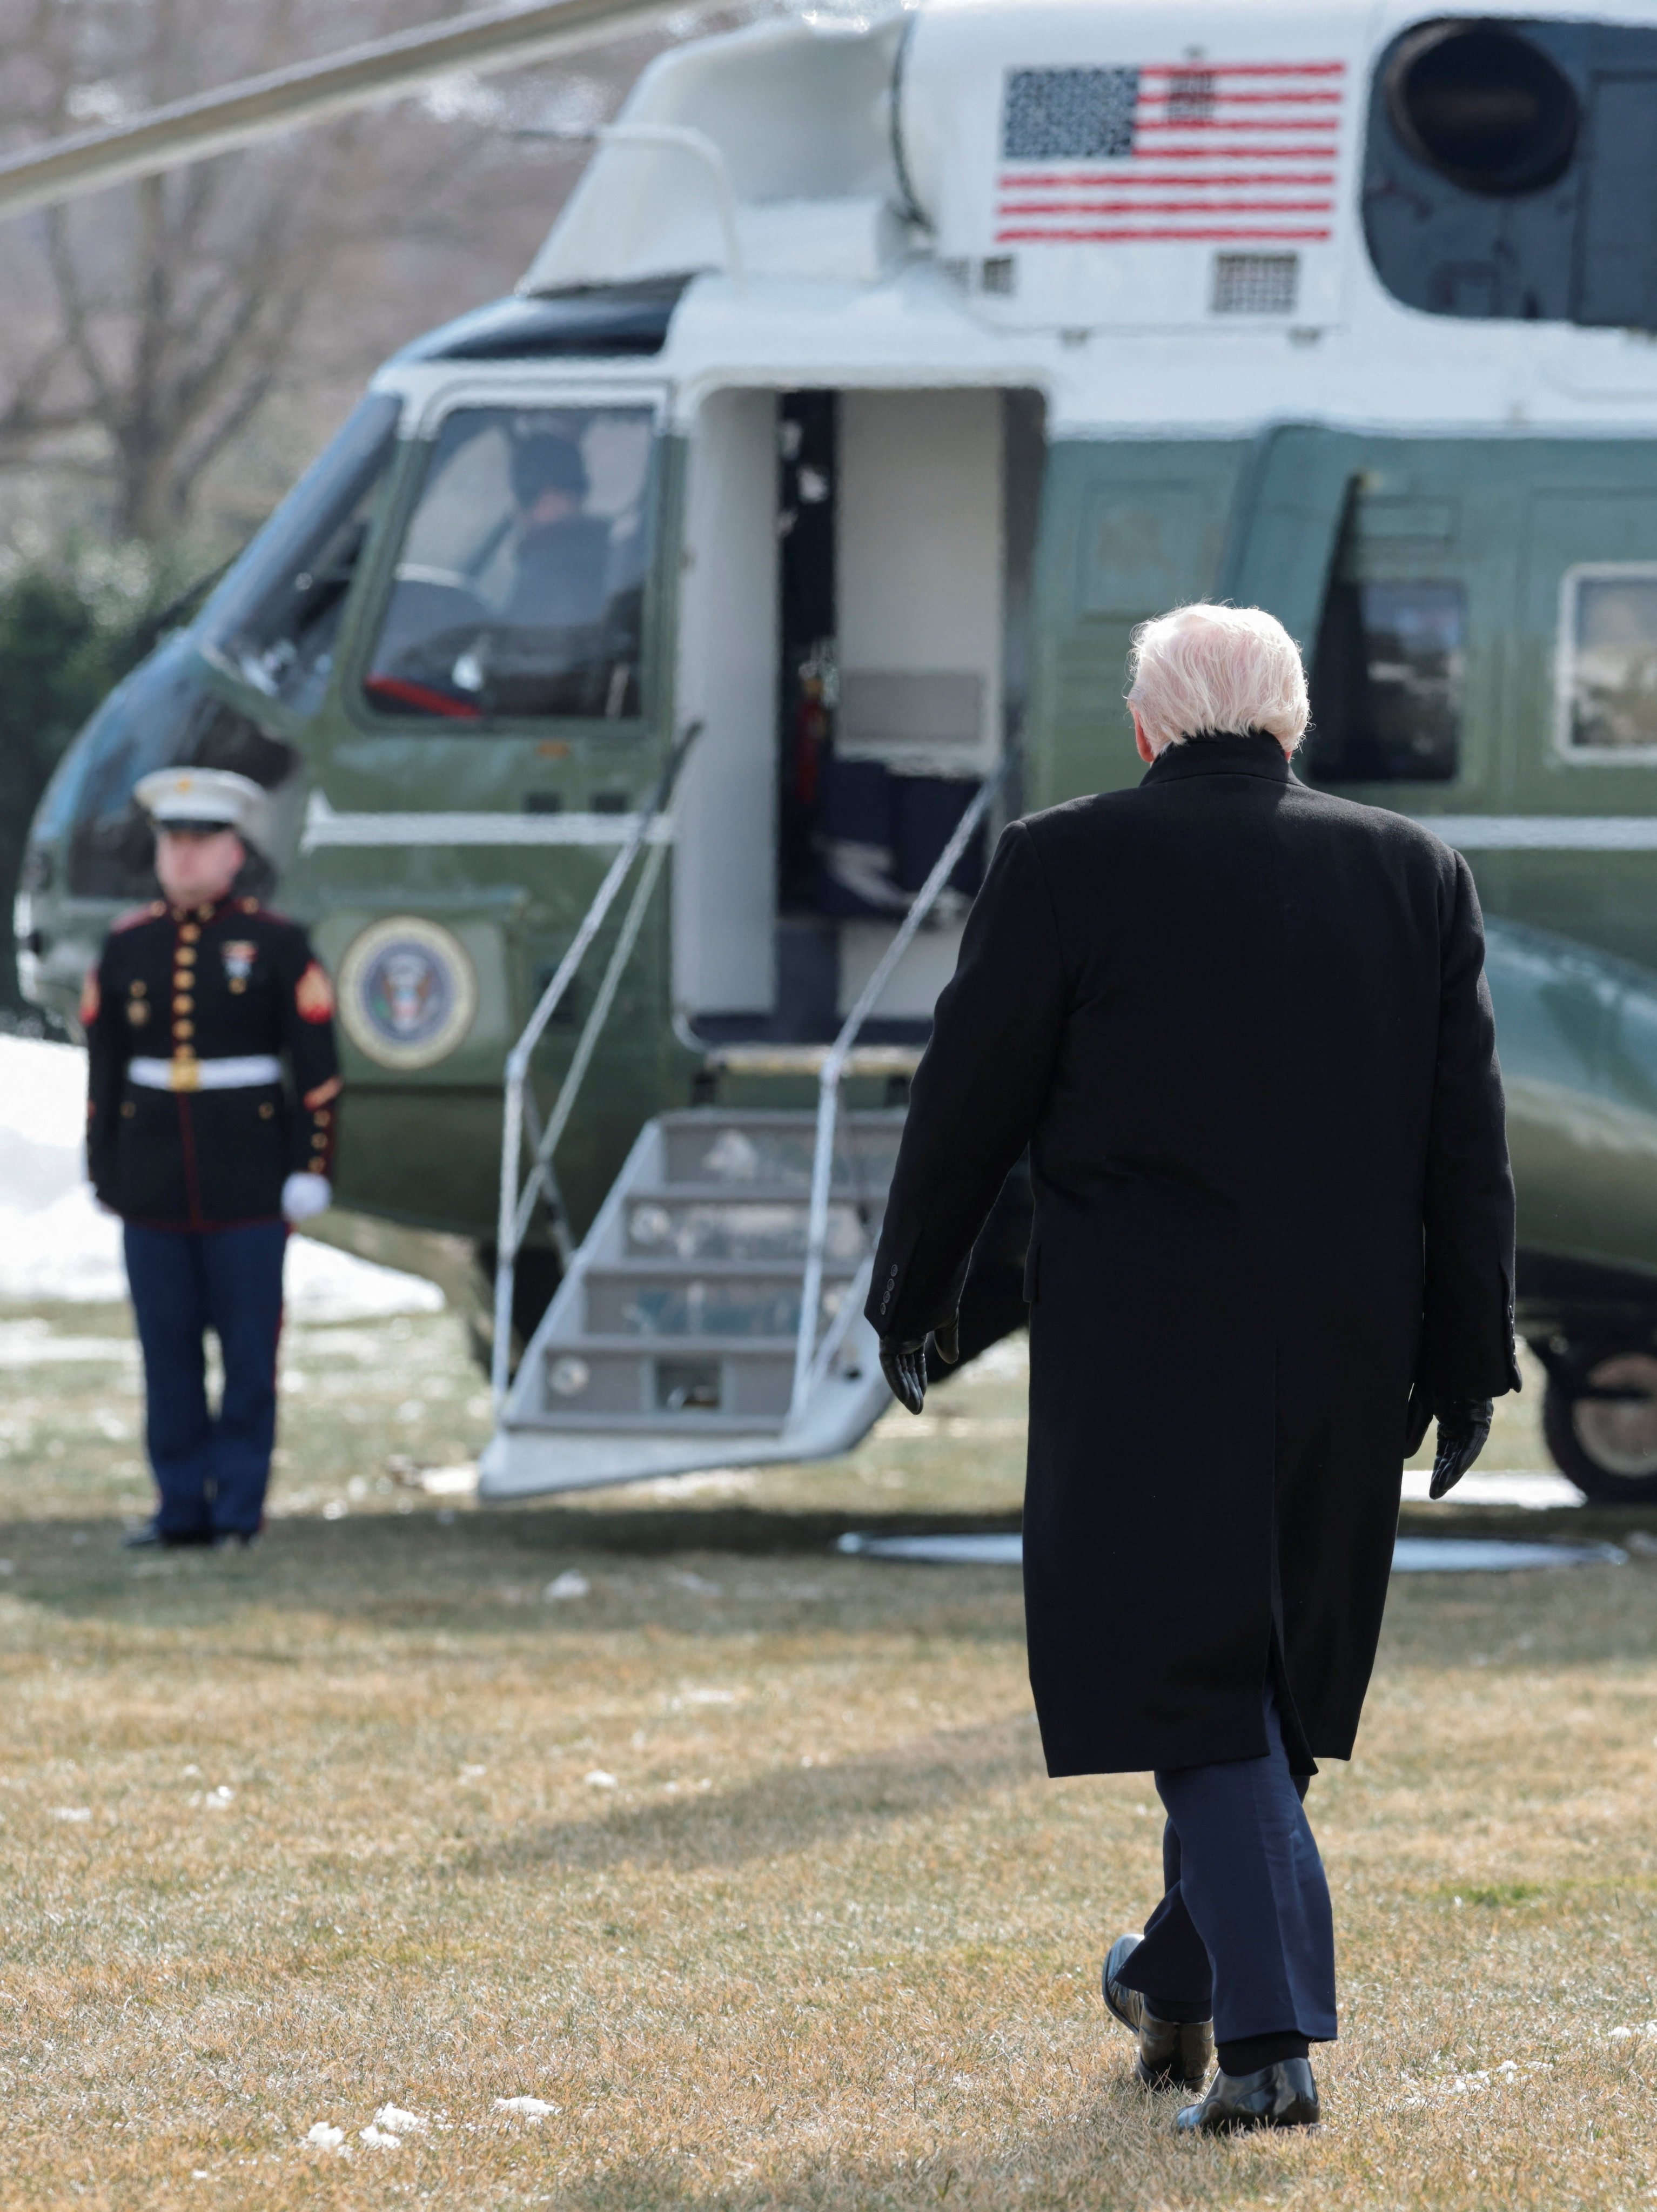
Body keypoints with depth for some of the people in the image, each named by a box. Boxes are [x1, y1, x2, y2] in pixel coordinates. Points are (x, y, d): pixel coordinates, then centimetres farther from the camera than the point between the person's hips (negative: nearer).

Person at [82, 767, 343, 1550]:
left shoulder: (276, 945, -1)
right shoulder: (126, 948, 8)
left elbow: (317, 1069, -2)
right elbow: (103, 1067, 12)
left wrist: (312, 1167, -7)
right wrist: (104, 1170, 10)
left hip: (248, 1185, -3)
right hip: (155, 1184, 3)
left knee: (248, 1352, -1)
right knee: (168, 1351, 4)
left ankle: (239, 1507, 6)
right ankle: (181, 1506, 10)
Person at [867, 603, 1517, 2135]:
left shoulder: (1071, 868, -5)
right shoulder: (1415, 875, 4)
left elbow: (969, 1102, -1)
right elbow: (1469, 1137, 3)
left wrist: (914, 1295, 13)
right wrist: (1466, 1359, 7)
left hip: (1151, 1347, -4)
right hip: (1348, 1356, 4)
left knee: (1195, 1677, -4)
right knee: (1280, 1660, 18)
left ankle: (1270, 2039, -15)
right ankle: (1186, 1981, 33)